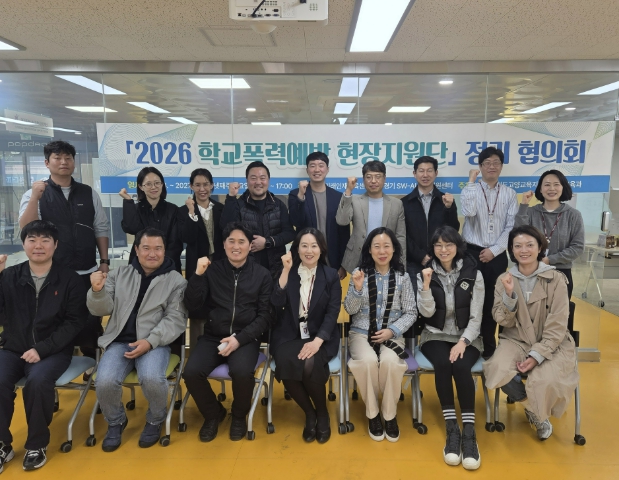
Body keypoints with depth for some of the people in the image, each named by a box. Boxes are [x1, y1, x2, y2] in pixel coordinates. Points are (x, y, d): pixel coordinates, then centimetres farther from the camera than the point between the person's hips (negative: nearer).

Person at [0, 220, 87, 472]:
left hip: (53, 350, -2)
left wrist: (42, 349, -17)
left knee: (38, 380, -29)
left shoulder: (70, 279, -4)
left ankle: (37, 445, -6)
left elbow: (74, 322, -7)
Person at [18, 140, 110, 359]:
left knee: (92, 322, 10)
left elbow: (101, 229, 8)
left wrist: (104, 261, 3)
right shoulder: (35, 194, -1)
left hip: (88, 273, 2)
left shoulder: (89, 193, 6)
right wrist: (35, 198, -24)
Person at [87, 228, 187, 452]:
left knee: (152, 378, -30)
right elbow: (102, 310, 6)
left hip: (155, 342, -2)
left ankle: (155, 421, 4)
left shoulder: (176, 280, 0)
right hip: (119, 340, 3)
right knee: (105, 382, -23)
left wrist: (150, 341, -19)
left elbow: (176, 319, -6)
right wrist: (97, 291, -16)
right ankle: (115, 422, 11)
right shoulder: (119, 274, 10)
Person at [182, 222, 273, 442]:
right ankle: (213, 413, 9)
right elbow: (192, 306, -2)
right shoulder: (212, 270, 5)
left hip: (246, 338, -2)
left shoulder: (262, 274, 2)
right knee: (191, 372, -23)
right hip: (212, 336, 2)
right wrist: (198, 274, -15)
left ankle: (239, 415, 4)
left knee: (242, 372, -30)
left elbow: (265, 315, -2)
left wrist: (239, 338, -14)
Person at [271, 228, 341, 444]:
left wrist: (317, 341, -21)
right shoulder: (288, 273, 5)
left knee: (310, 365, -32)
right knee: (286, 365, -30)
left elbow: (332, 313, -6)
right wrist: (286, 270, -17)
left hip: (320, 336, -1)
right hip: (289, 336, 1)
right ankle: (309, 413, -2)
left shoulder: (331, 276, 3)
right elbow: (277, 303, -10)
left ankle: (323, 413, -1)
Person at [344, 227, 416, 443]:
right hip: (361, 333, 0)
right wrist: (357, 288, -18)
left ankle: (390, 414, -6)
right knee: (368, 361, -31)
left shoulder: (403, 276, 2)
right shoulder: (359, 273, 1)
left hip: (392, 334, 0)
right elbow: (350, 310, 0)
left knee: (390, 361, -31)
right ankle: (372, 413, -7)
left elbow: (411, 313, 3)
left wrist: (392, 330, -13)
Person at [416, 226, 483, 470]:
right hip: (436, 336, 0)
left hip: (467, 337, 0)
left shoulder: (473, 274, -1)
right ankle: (452, 429, -20)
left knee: (461, 366, -31)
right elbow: (426, 313, -7)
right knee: (442, 365, -31)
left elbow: (476, 316, -4)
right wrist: (426, 285, -20)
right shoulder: (425, 274, 1)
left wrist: (463, 342, -18)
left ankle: (469, 431, -21)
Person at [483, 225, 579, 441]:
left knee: (545, 381, -31)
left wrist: (536, 356, -19)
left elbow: (557, 326, -10)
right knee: (499, 371, -28)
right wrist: (509, 294, -20)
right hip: (516, 341, 2)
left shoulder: (556, 279, -7)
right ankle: (531, 407, 7)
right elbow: (504, 322, -3)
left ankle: (540, 412, 10)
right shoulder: (504, 279, 1)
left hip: (552, 345, -2)